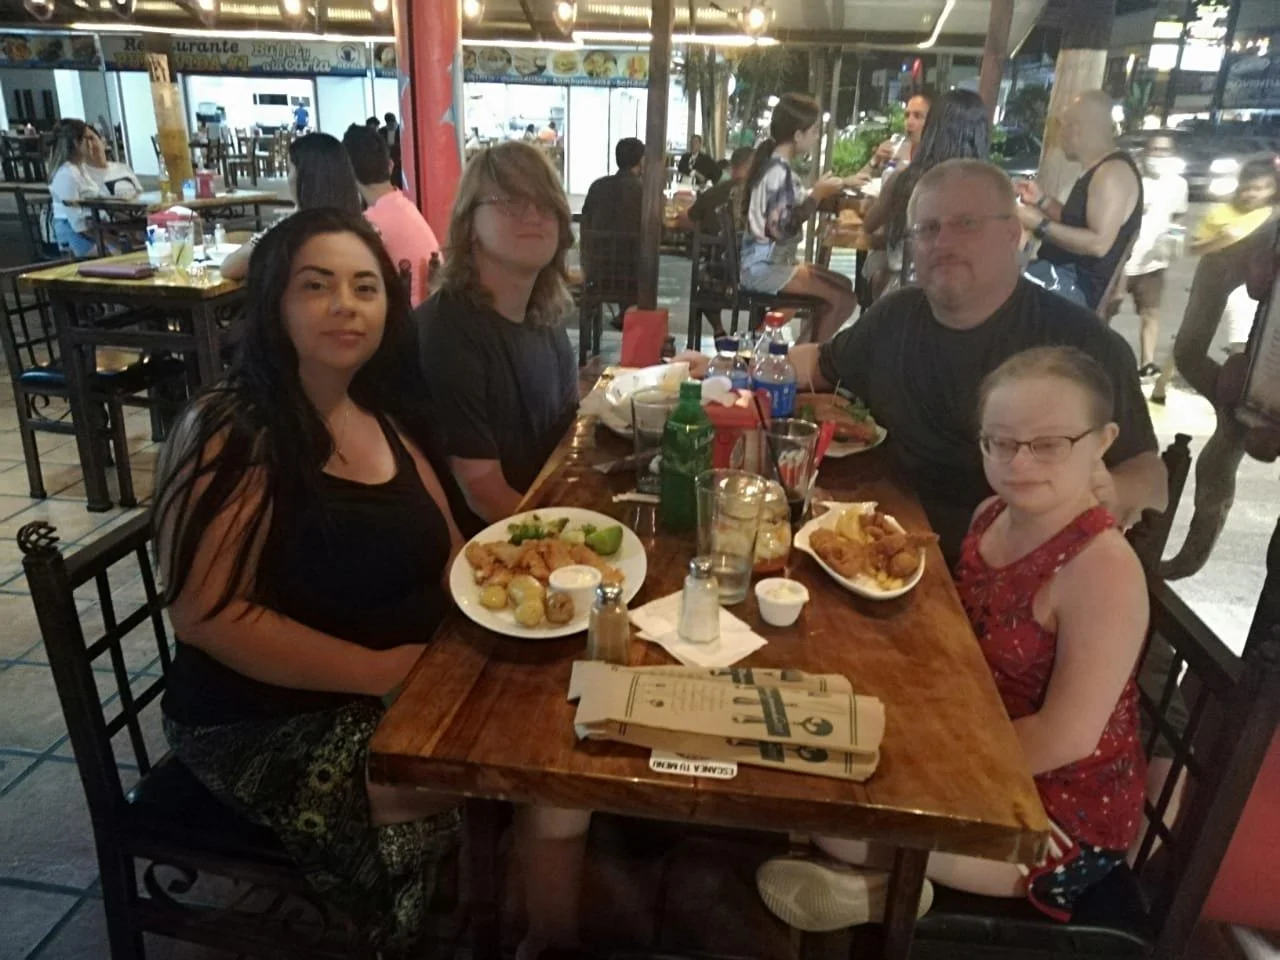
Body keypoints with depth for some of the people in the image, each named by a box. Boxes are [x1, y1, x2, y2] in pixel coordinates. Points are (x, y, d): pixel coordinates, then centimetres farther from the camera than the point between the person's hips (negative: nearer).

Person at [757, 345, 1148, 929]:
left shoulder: (1104, 569, -27)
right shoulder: (993, 515, -2)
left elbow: (1067, 738, -27)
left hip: (1068, 810, -8)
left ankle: (882, 888, 7)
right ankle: (894, 871, 14)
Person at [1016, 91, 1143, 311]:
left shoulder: (1113, 172, -17)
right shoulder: (1098, 169, 16)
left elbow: (1098, 243, -26)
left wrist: (1041, 225, -21)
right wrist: (1041, 200, 13)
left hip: (1078, 286, -11)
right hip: (1065, 274, 11)